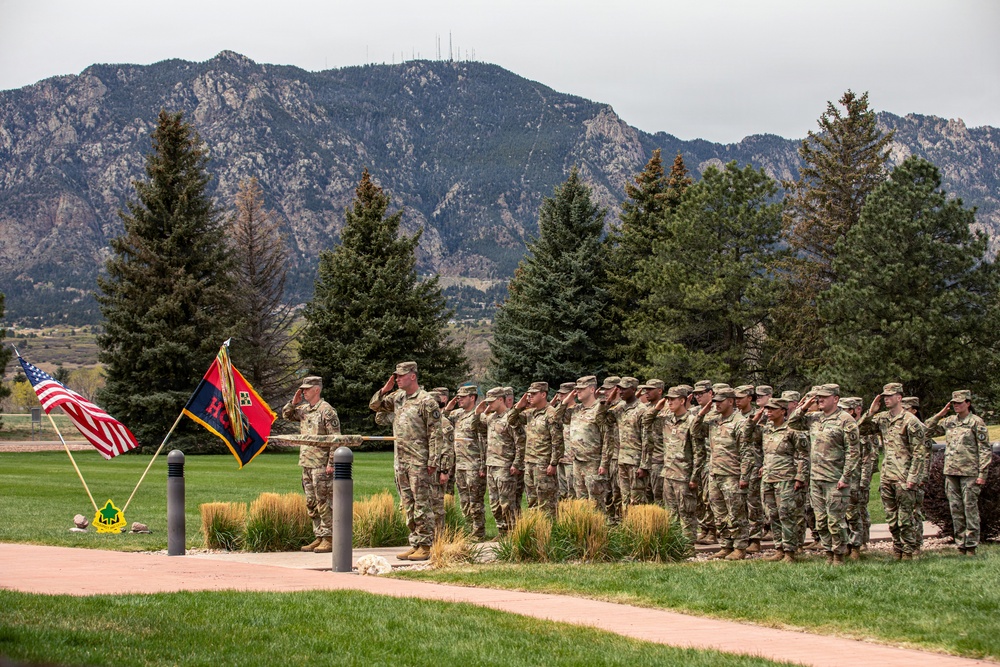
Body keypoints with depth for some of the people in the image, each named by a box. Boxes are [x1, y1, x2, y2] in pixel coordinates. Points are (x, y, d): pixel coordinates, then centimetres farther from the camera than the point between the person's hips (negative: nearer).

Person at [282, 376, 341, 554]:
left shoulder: (326, 410, -11)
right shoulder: (304, 409, 13)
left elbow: (335, 438, -14)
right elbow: (286, 414, 27)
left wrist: (331, 463, -19)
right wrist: (293, 402, 7)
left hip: (321, 465, -9)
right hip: (306, 464, 9)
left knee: (323, 503, -7)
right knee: (311, 504, 11)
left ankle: (329, 540, -4)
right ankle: (319, 537, 18)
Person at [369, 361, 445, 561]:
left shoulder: (427, 401, -10)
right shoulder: (397, 397, 11)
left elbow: (436, 434, -12)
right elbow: (374, 406, 21)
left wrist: (433, 462, -16)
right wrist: (384, 390, 3)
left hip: (419, 462, -8)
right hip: (400, 460, 8)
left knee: (422, 505, -4)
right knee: (408, 505, 10)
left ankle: (425, 547, 0)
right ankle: (415, 544, 15)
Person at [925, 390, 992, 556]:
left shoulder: (976, 422, -3)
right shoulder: (948, 422, 12)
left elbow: (985, 450, -4)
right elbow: (926, 431, 14)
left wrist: (982, 473, -11)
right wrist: (940, 414, 5)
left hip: (969, 472, -5)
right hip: (950, 472, 6)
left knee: (970, 509, -3)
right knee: (955, 510, 7)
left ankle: (971, 547, 2)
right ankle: (960, 546, 13)